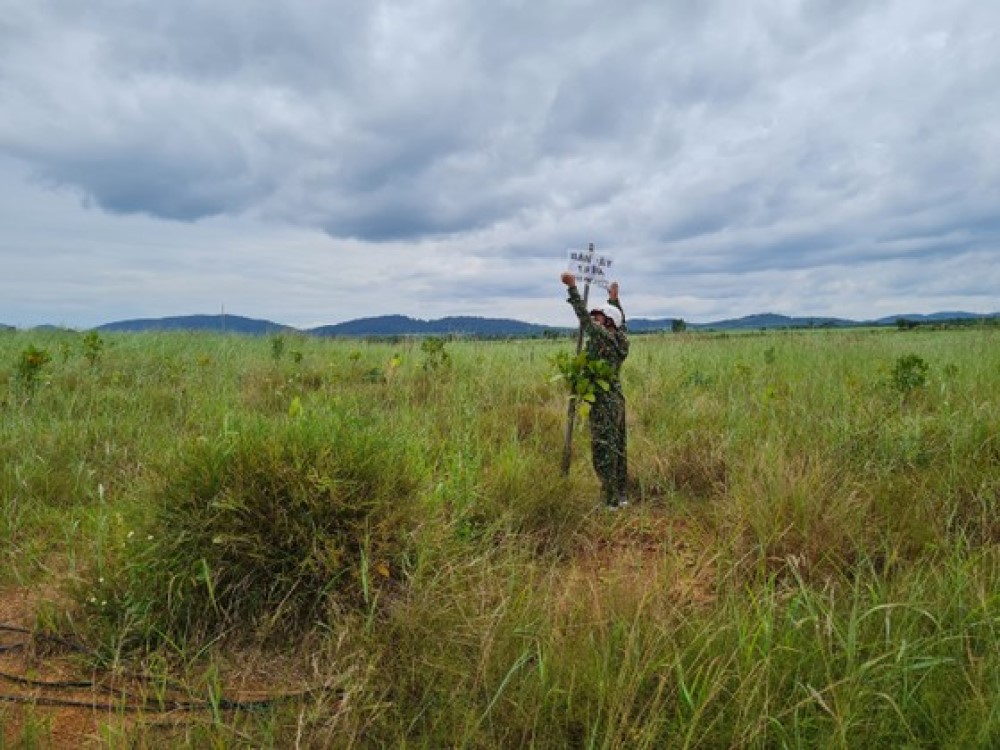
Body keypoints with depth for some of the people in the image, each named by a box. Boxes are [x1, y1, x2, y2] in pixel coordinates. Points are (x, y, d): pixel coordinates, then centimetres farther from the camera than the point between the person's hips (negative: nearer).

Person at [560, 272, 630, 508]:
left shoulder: (602, 336, -13)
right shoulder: (619, 337, 9)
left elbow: (583, 316, -17)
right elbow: (621, 320, 29)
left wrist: (572, 287, -13)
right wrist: (614, 299, 36)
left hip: (603, 402, -9)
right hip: (616, 398, 9)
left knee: (604, 450, -5)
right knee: (618, 447, 14)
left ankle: (610, 500, 0)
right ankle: (622, 495, 23)